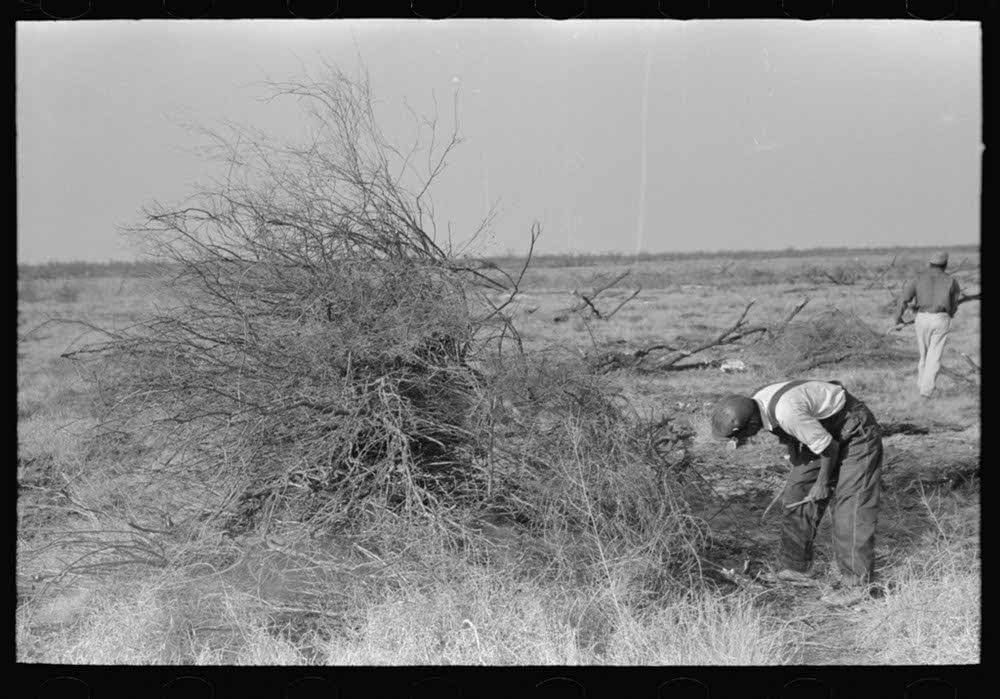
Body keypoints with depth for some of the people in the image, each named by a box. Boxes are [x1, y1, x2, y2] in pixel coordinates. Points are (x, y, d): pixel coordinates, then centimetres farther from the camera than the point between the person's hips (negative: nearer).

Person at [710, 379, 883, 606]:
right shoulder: (756, 403, -10)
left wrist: (823, 483, -11)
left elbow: (829, 447, -25)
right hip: (824, 431, 9)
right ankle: (795, 567, 17)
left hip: (856, 433, -9)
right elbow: (789, 435, 11)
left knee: (850, 508, -11)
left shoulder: (787, 413, -37)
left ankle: (856, 584, -5)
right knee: (798, 491, 7)